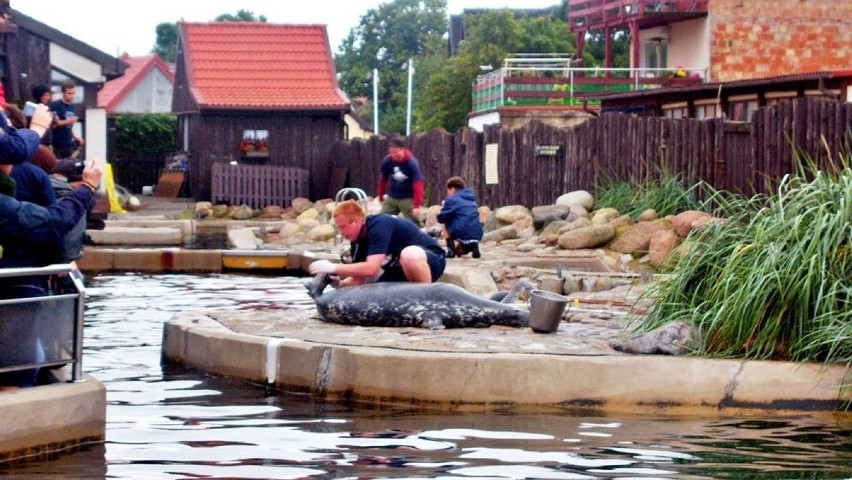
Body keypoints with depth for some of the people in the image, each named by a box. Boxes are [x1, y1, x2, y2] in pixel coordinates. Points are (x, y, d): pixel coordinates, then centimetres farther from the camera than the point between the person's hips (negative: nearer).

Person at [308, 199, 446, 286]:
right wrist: (341, 284, -21)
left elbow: (371, 269, -36)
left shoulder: (379, 226, -27)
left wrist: (334, 268, -33)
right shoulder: (358, 241, -2)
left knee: (409, 255, -42)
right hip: (398, 271, 8)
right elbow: (359, 280, 0)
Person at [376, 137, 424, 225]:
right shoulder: (386, 161, -9)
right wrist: (380, 196, 16)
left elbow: (418, 184, -25)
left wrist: (417, 205, -31)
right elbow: (383, 179, 7)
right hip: (391, 198, 4)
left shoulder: (412, 163, -21)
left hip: (408, 198, -4)